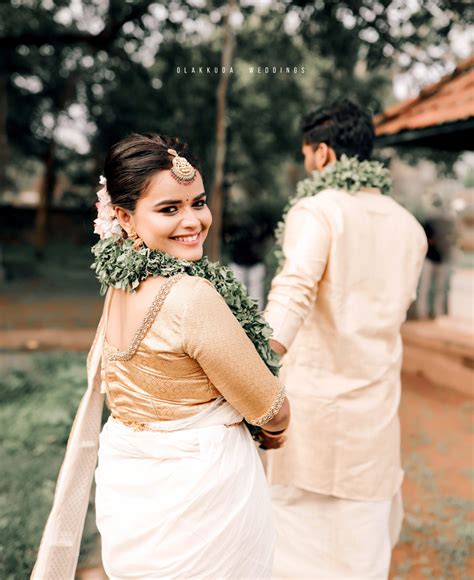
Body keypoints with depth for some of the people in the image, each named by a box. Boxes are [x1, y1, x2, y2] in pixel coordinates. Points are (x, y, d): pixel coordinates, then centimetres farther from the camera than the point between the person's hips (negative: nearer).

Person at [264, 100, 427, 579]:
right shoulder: (410, 227, 9)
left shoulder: (317, 210, -8)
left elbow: (295, 292, -27)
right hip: (375, 405, 5)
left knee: (295, 536, 12)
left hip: (312, 396, -4)